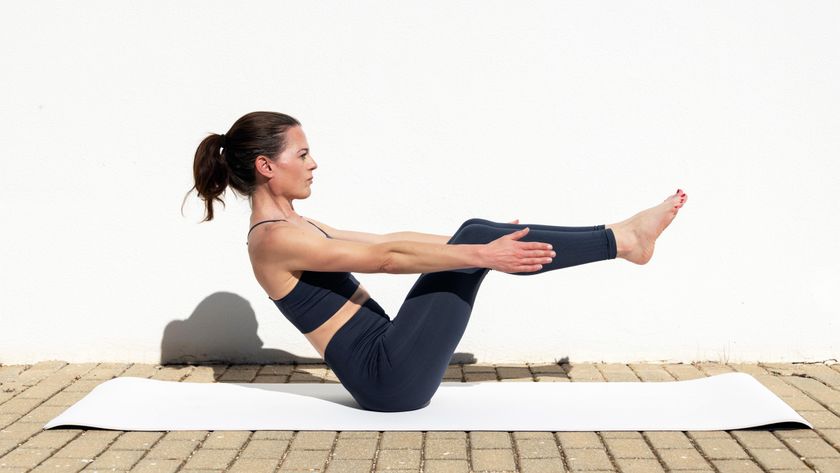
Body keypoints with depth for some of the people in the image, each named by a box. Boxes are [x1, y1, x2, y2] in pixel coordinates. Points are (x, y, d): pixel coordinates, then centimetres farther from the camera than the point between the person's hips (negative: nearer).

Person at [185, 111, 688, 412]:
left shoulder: (296, 226, 16)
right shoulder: (273, 239, -14)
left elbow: (387, 242, 17)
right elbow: (387, 258, -20)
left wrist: (482, 245, 15)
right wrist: (482, 254, -22)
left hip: (386, 357, 9)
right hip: (389, 377, -9)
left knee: (473, 235, -2)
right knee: (474, 240, -14)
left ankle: (619, 238, 0)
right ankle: (623, 240, -6)